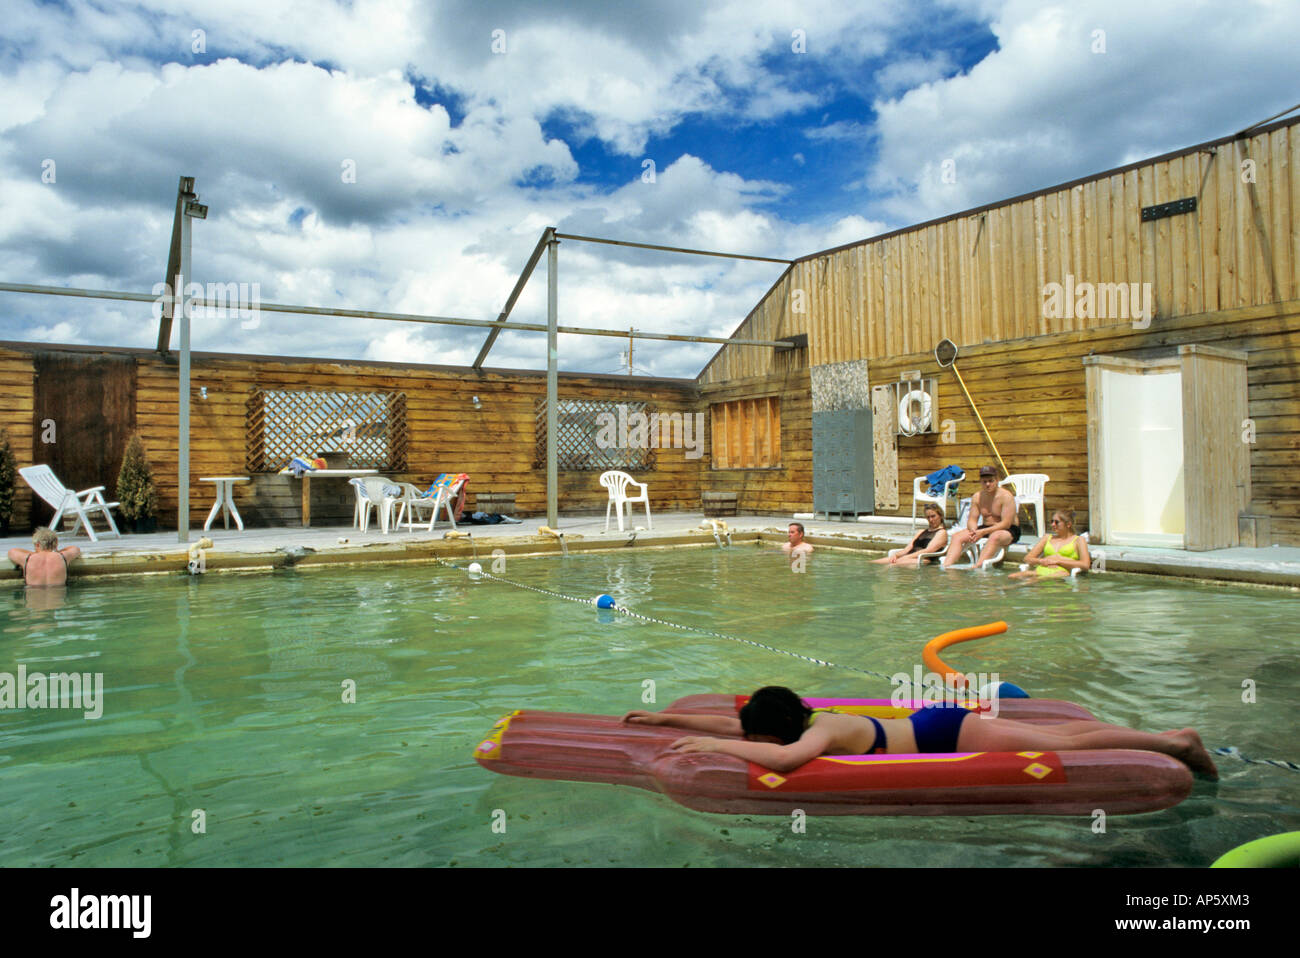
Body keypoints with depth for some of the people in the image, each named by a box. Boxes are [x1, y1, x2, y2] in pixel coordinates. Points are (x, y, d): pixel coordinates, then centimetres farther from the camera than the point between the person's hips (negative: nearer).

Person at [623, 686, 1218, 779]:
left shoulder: (824, 731, -28)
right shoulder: (805, 723, -5)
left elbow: (785, 758, -51)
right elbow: (731, 723, 6)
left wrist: (712, 745, -40)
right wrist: (667, 719, 3)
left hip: (947, 735, -7)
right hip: (932, 725, 7)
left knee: (1069, 746, 4)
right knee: (1063, 738, 18)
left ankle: (1176, 742, 18)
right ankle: (1173, 738, 31)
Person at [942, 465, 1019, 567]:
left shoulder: (1006, 496, -15)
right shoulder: (977, 497, 2)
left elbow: (1006, 524, -21)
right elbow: (972, 520, 2)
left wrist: (983, 532, -30)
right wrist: (973, 531, -23)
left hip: (1008, 530, -6)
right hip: (985, 529, 6)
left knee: (995, 537, -41)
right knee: (957, 537, -13)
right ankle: (946, 566, -29)